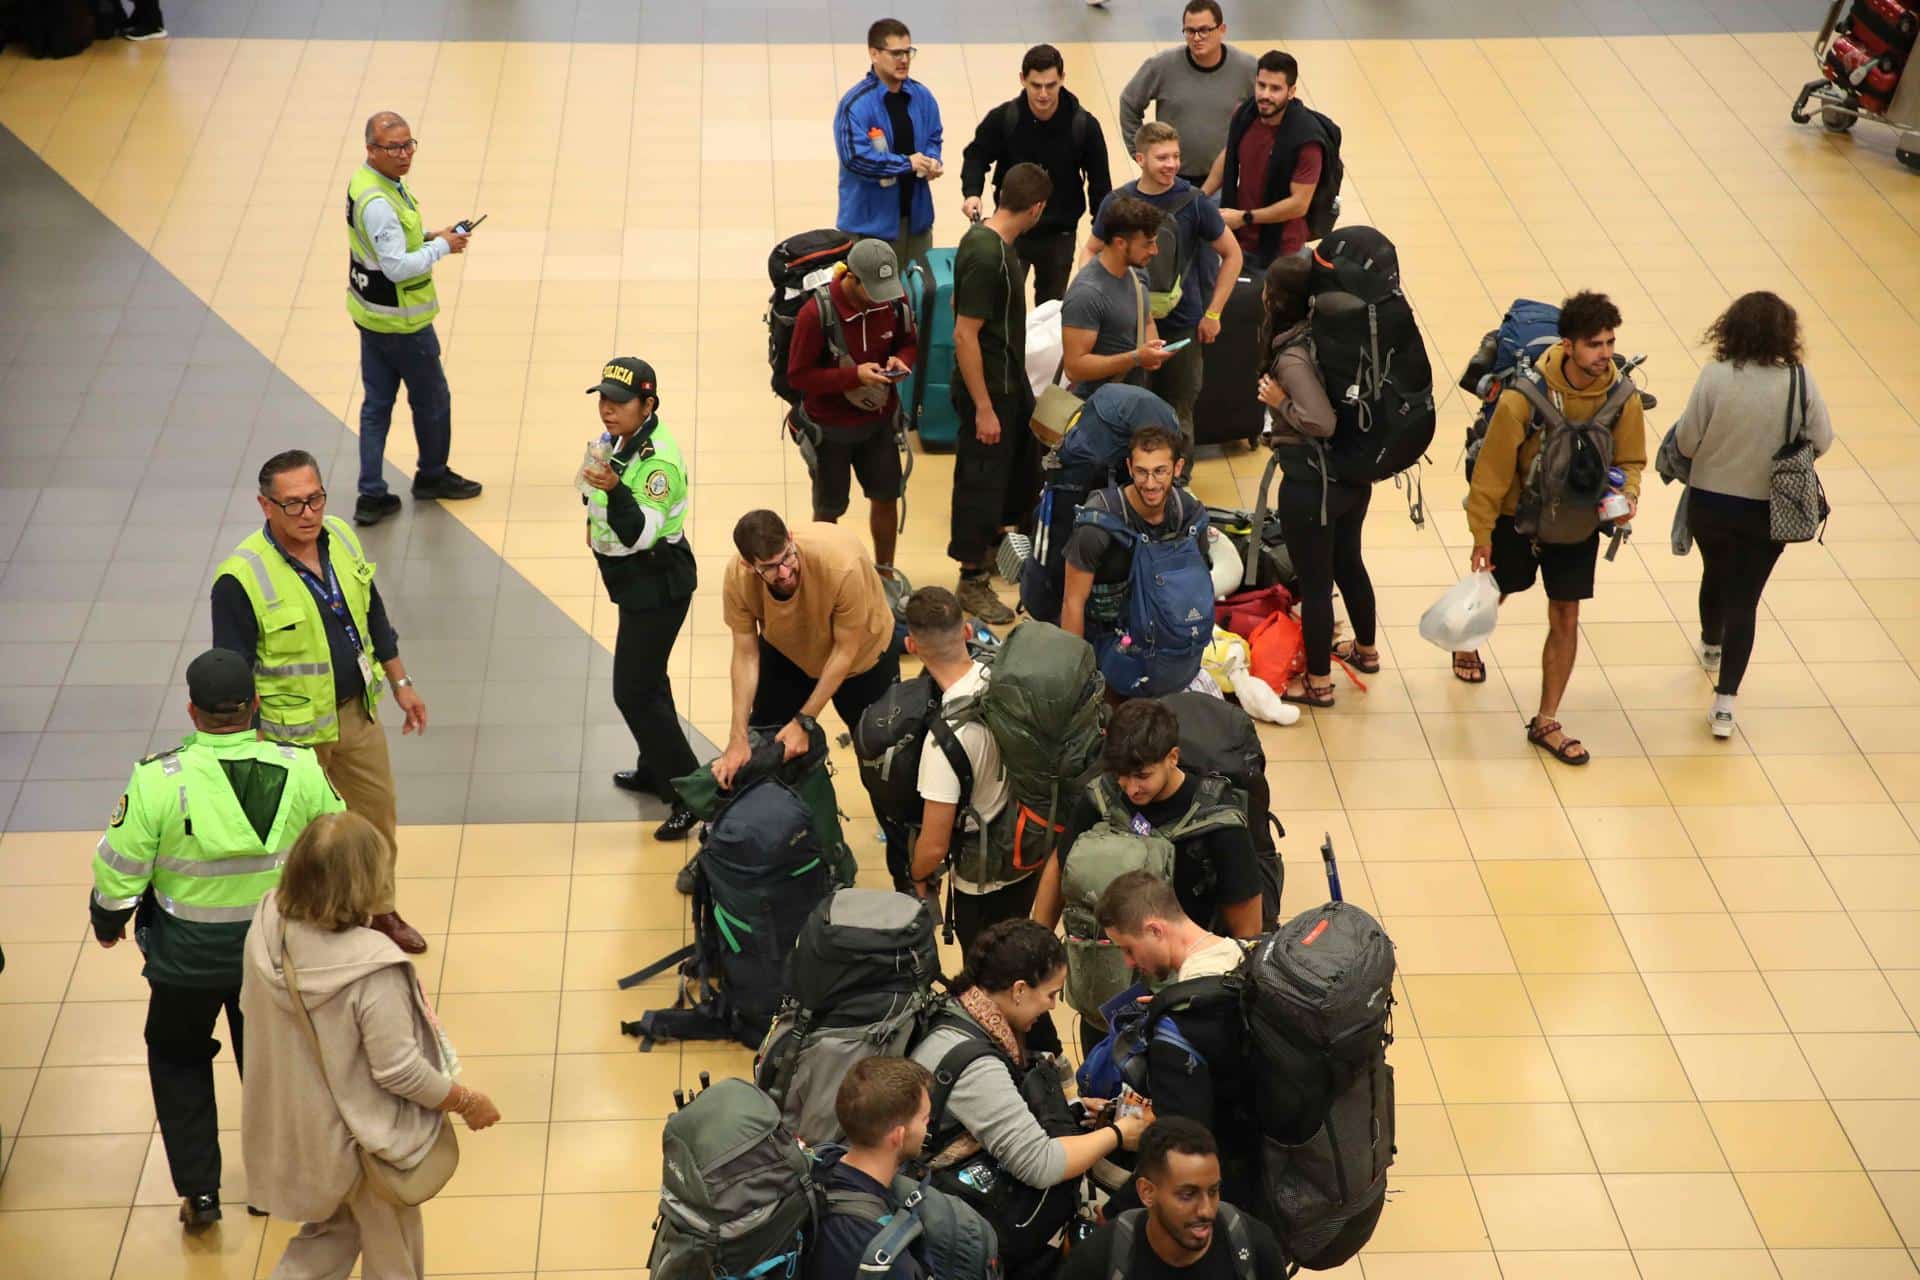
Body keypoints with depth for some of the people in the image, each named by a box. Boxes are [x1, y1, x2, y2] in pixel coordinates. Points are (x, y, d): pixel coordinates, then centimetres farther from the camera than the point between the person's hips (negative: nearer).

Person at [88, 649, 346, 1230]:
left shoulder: (159, 780, -23)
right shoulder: (301, 771, -17)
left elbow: (117, 871, -13)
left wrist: (107, 922, 8)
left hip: (187, 960, -2)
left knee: (177, 1058, 23)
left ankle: (198, 1191, 23)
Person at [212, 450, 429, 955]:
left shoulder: (341, 538, -4)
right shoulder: (242, 577, -25)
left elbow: (374, 616, 10)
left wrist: (401, 683, 13)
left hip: (357, 711, 6)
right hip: (292, 732, -6)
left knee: (377, 814, 21)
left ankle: (380, 910, 43)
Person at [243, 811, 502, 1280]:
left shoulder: (266, 931, -17)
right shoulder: (370, 970, -36)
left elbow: (252, 1010, 1)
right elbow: (398, 1070, -27)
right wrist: (465, 1101, -10)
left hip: (294, 1126, 6)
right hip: (363, 1135, -6)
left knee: (332, 1225, 31)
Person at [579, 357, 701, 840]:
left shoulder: (658, 460, -28)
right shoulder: (618, 438, 0)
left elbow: (641, 533, -34)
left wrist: (615, 490, -46)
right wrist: (597, 507, 7)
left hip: (659, 586, -10)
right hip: (635, 580, 10)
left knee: (634, 691, -7)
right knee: (647, 678, 23)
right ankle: (655, 768, 41)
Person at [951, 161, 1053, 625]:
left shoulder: (987, 237, 2)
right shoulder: (987, 256, -27)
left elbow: (959, 301, 17)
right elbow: (964, 335, -27)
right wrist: (983, 408, -23)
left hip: (1010, 381, 10)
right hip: (988, 389, -10)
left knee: (1025, 461, 23)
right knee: (981, 480, 3)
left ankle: (995, 540, 44)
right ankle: (972, 581, 17)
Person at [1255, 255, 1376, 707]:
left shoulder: (1293, 356, -24)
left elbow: (1322, 421, -32)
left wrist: (1279, 401, -18)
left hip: (1311, 484, -8)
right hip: (1353, 476, 8)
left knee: (1314, 582, 6)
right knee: (1348, 563, 27)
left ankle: (1318, 682, 20)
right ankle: (1365, 649, 46)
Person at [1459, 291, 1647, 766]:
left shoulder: (1622, 397, -18)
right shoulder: (1524, 396, -28)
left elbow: (1630, 460, -2)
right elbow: (1492, 467, -18)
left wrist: (1627, 498, -23)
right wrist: (1481, 535, -13)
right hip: (1517, 514, -2)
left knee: (1565, 619, 3)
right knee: (1492, 594, 20)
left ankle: (1545, 723, 16)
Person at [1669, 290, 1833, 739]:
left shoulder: (1715, 377, -18)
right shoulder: (1799, 381, -15)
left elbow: (1685, 442, -13)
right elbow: (1822, 441, -7)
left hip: (1710, 502, 1)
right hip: (1768, 510, -1)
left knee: (1715, 573, 28)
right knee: (1744, 598, 6)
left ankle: (1711, 646, 55)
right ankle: (1725, 702, -1)